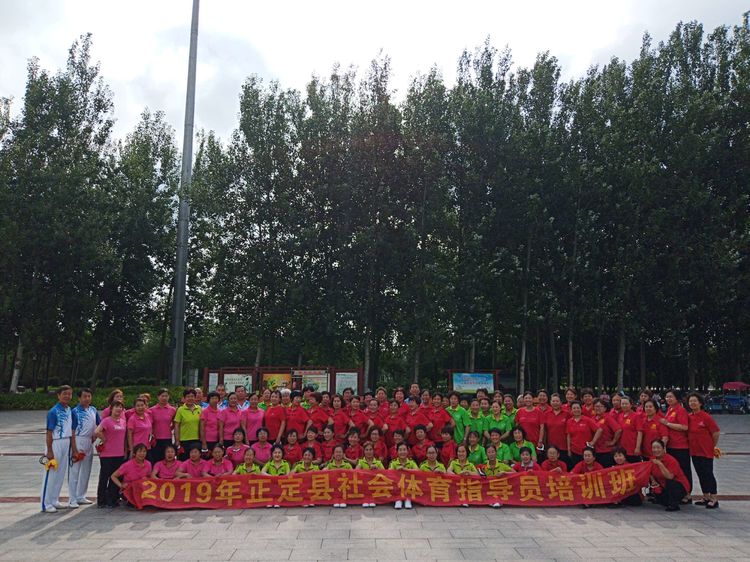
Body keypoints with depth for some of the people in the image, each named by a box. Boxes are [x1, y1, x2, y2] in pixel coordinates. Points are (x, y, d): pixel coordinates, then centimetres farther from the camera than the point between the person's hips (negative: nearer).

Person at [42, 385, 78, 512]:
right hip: (56, 443, -7)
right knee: (51, 474, -3)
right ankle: (46, 504, 5)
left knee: (61, 473, 12)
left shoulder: (70, 411, 9)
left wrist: (74, 449, 13)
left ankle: (54, 501, 22)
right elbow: (49, 432, -13)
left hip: (67, 444, 7)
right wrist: (49, 451, -15)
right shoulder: (53, 411, -12)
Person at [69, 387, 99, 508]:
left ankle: (81, 497, 25)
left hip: (89, 442, 6)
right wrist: (74, 448, -13)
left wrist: (95, 436, 5)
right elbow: (72, 430, -10)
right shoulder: (75, 411, -9)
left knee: (86, 471, 14)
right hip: (78, 441, -6)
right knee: (74, 471, -3)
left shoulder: (93, 410, 8)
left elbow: (99, 424, 18)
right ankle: (73, 499, 3)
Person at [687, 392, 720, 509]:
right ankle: (706, 497, 25)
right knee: (701, 475, 14)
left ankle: (714, 499, 8)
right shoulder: (689, 417, 5)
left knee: (708, 474, -2)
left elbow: (716, 433, -10)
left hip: (706, 451, -6)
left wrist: (713, 446, -2)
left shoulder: (706, 417, -14)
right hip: (694, 451, 6)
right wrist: (691, 443, 8)